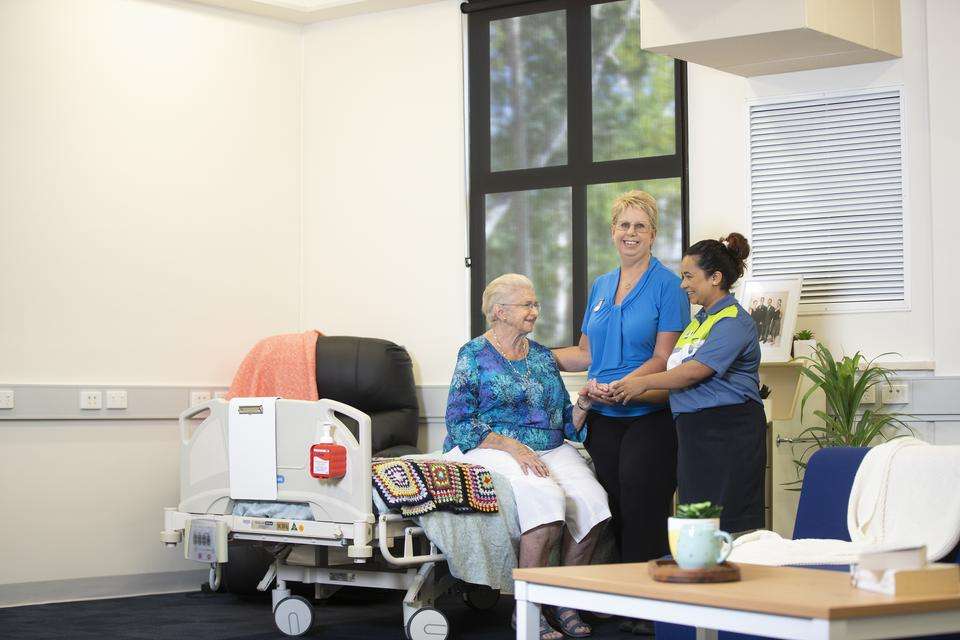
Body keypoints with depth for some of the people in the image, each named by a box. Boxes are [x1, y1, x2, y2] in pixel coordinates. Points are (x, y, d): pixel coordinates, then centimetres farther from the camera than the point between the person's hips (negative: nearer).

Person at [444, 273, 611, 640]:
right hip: (492, 450, -5)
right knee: (546, 497, -34)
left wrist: (583, 404, -5)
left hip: (550, 449, 5)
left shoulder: (543, 356, 17)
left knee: (592, 501, -24)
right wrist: (513, 447, -18)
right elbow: (460, 422, -9)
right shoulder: (475, 355, 1)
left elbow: (566, 425, 17)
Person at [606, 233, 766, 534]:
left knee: (730, 526, -8)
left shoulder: (733, 321, -9)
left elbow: (695, 371, -17)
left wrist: (642, 383, -9)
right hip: (693, 433, 9)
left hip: (728, 433, -9)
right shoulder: (697, 322, 20)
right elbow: (677, 382, 15)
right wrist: (625, 390, 4)